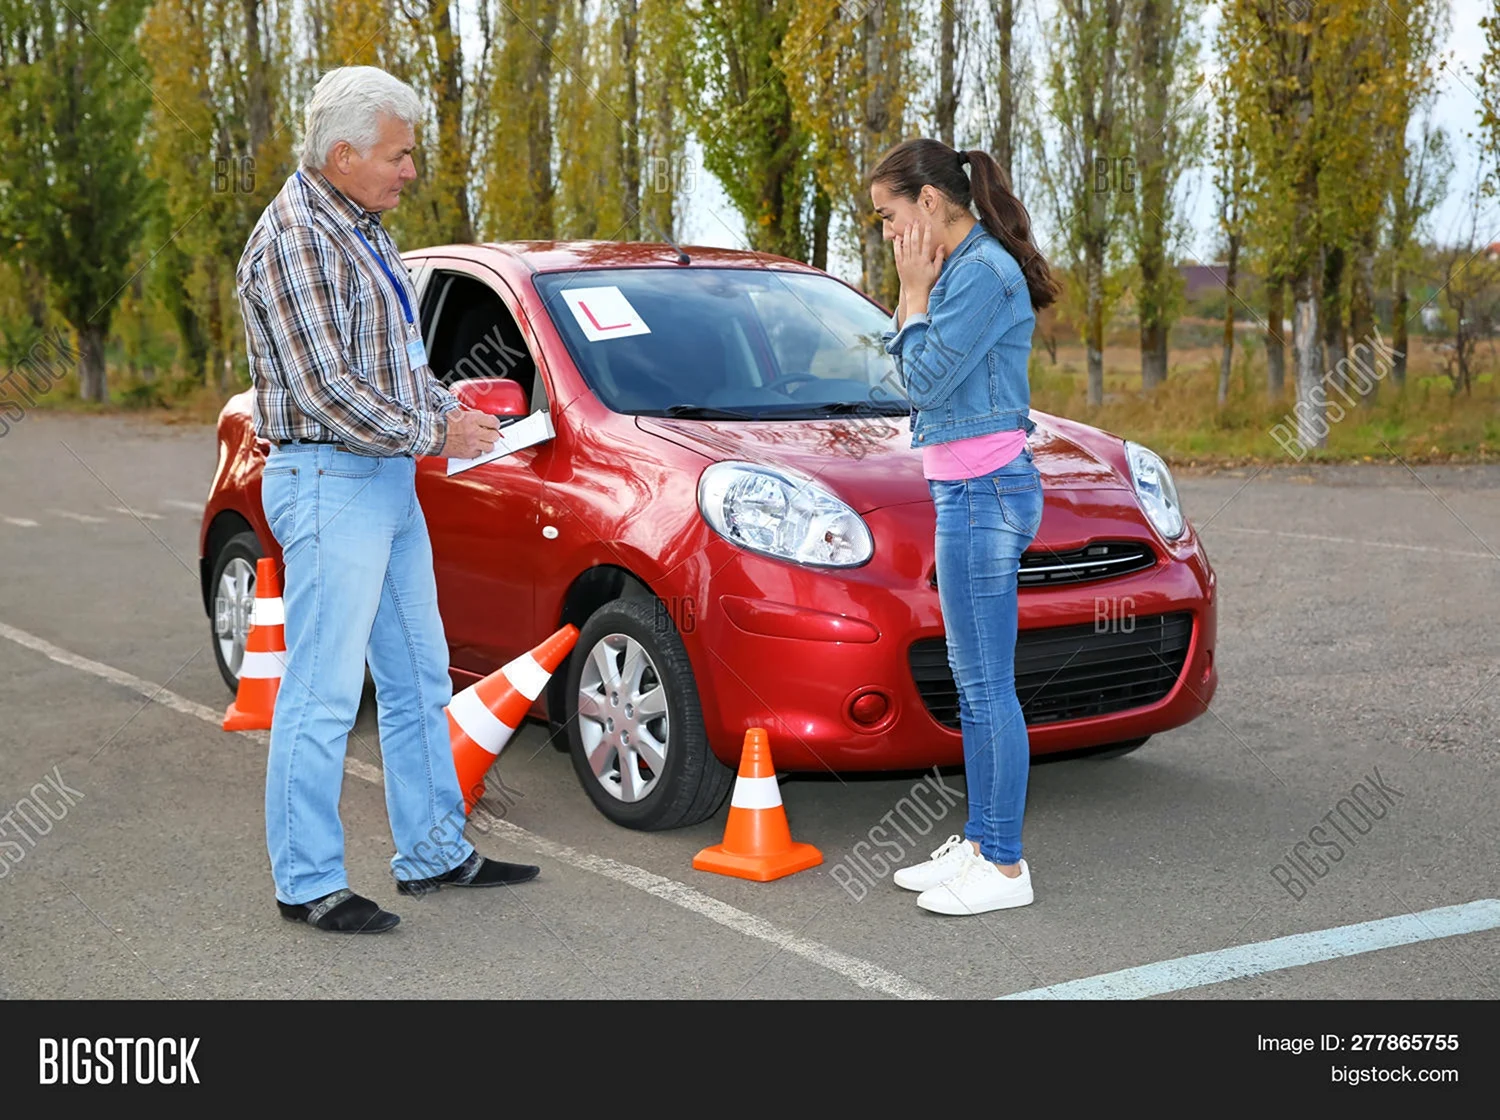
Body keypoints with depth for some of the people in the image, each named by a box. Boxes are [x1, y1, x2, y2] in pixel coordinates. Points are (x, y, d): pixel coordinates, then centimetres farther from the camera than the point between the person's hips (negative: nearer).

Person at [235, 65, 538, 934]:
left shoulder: (363, 231, 15)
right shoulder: (294, 241, -16)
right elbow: (326, 389, -22)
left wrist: (454, 409, 6)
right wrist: (432, 434, -12)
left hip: (389, 481, 10)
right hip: (330, 482, -10)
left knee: (419, 679, 14)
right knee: (324, 693, -4)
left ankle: (435, 853, 25)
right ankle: (308, 884, 6)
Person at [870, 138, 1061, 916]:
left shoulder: (983, 272, -14)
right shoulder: (959, 270, 16)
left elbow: (926, 381, -15)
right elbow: (907, 369, 16)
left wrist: (915, 291, -7)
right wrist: (913, 292, 8)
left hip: (983, 491, -11)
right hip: (966, 490, 11)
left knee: (988, 684, -5)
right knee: (973, 680, 14)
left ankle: (1004, 866, 3)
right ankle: (978, 843, 24)